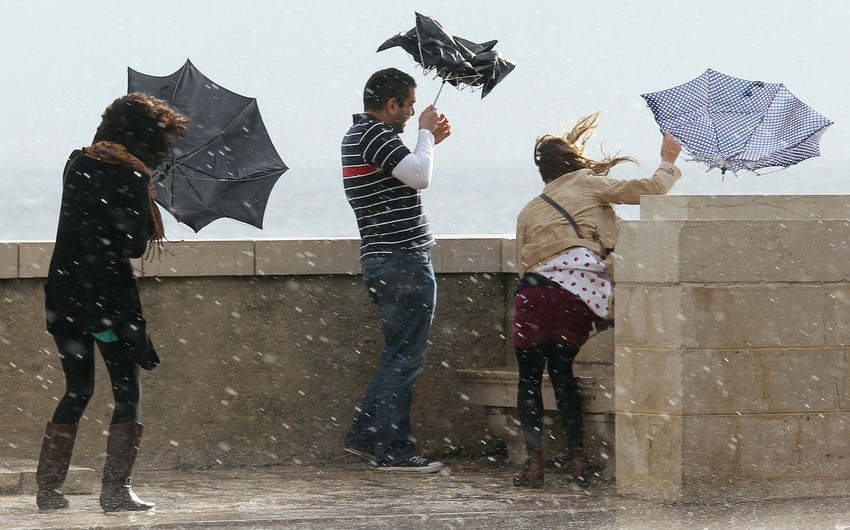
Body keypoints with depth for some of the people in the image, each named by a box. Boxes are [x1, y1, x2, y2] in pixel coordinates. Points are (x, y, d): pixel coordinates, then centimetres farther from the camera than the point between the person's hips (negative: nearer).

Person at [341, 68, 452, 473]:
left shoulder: (357, 135, 18)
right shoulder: (375, 135, -14)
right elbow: (419, 176, -25)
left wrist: (431, 140, 21)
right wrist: (425, 134, -9)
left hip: (382, 261, 11)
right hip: (403, 261, -11)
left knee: (399, 356, 18)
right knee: (404, 359, -6)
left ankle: (364, 433, 19)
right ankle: (394, 451, -5)